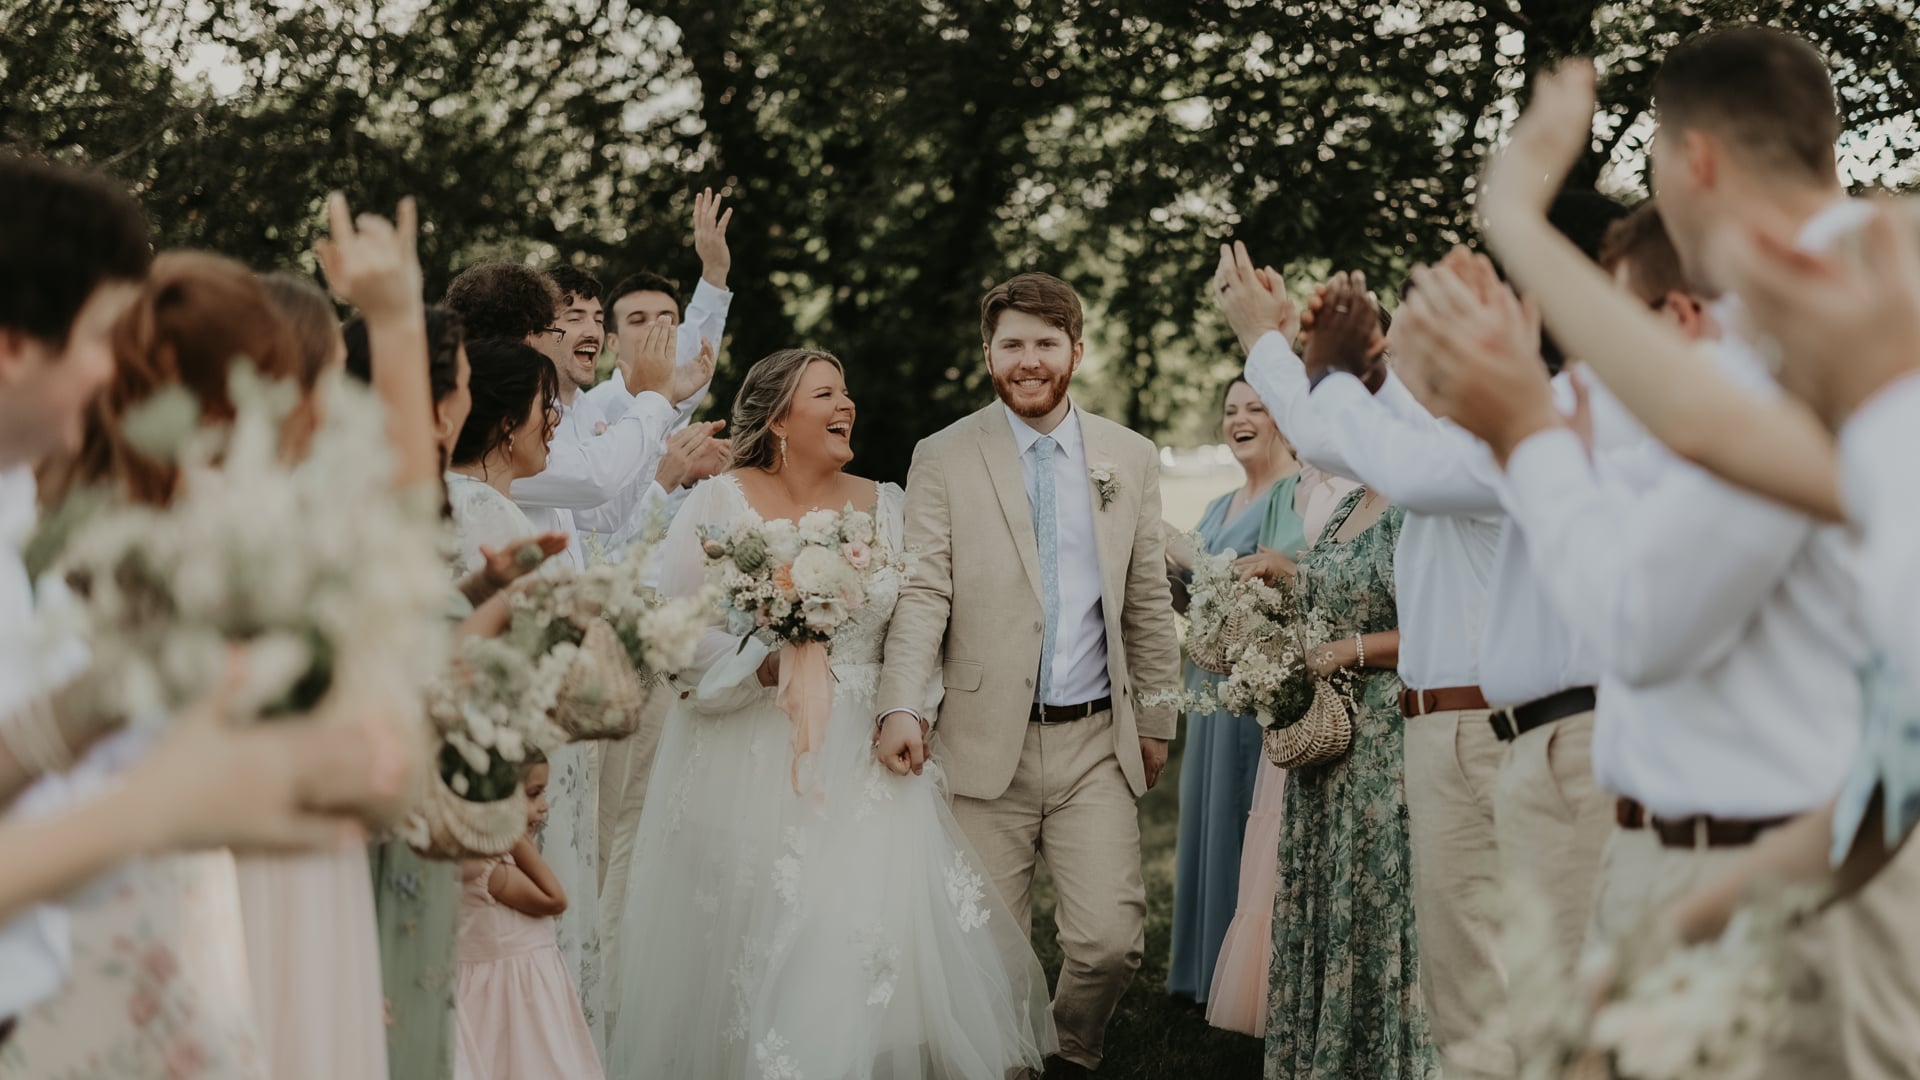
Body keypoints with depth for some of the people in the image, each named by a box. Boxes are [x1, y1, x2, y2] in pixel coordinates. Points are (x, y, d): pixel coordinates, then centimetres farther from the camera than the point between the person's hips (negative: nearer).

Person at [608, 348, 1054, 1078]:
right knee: (750, 936, -2)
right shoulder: (719, 503, 0)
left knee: (876, 924, -9)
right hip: (750, 765, -2)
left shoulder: (884, 508, 10)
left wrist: (907, 715, -3)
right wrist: (761, 667, -17)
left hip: (862, 763, 2)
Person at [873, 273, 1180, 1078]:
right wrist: (902, 706, -18)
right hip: (987, 745, -1)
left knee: (1109, 938, -6)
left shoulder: (1130, 459, 10)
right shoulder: (942, 459, 2)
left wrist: (1157, 718, 13)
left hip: (1096, 741, 1)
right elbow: (922, 594, -5)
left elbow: (1148, 604, 13)